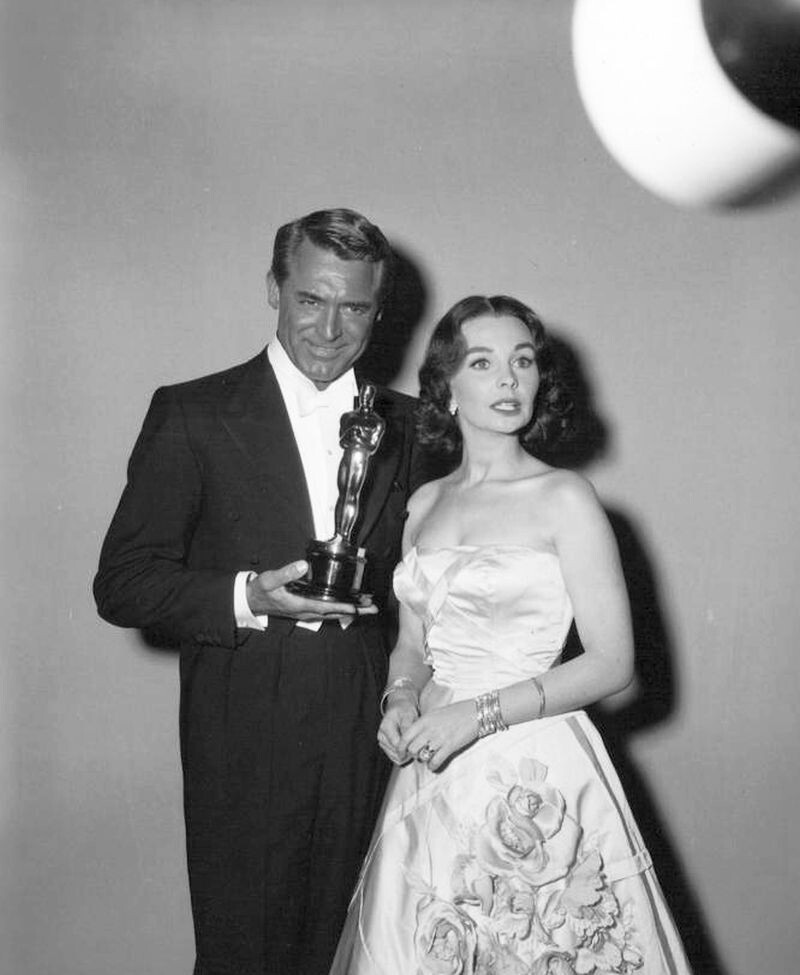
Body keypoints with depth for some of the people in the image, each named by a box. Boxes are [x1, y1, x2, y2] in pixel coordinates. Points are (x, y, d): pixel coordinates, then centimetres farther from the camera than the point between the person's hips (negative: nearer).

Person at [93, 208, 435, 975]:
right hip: (246, 742, -3)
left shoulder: (403, 424, 8)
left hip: (368, 740, 3)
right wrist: (248, 597, -21)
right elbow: (123, 583, -7)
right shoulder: (191, 415, -4)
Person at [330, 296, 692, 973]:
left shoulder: (564, 498, -8)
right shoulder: (425, 504, 8)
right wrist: (401, 700, -4)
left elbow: (612, 662, -10)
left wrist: (480, 714, -16)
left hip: (534, 779, -5)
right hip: (433, 779, 5)